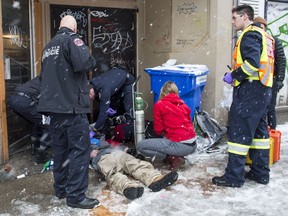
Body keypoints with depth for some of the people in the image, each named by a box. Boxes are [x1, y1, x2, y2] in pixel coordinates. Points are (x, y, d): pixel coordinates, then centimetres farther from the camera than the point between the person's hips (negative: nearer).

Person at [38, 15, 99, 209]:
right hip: (72, 106, -8)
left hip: (53, 106, 9)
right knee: (80, 149, -3)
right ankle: (75, 195, -1)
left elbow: (44, 76, 24)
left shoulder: (49, 46, 19)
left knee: (60, 148, 16)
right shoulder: (71, 39, -7)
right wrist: (92, 60, -4)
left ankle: (61, 188, 26)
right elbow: (83, 63, -23)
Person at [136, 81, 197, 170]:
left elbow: (158, 130, -1)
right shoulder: (183, 105, 14)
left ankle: (172, 158, -4)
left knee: (140, 146, 0)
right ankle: (177, 156, 10)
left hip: (180, 145, -7)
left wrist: (164, 132, 23)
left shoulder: (159, 104, -1)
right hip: (193, 145, 7)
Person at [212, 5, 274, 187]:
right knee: (259, 130, 14)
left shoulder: (250, 34, -10)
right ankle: (261, 172, 22)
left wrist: (233, 75, -11)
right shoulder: (263, 35, 21)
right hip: (263, 90, 10)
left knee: (239, 131, -7)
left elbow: (252, 63, -23)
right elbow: (263, 64, 18)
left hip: (250, 90, -10)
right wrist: (236, 75, 13)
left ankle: (234, 177, -3)